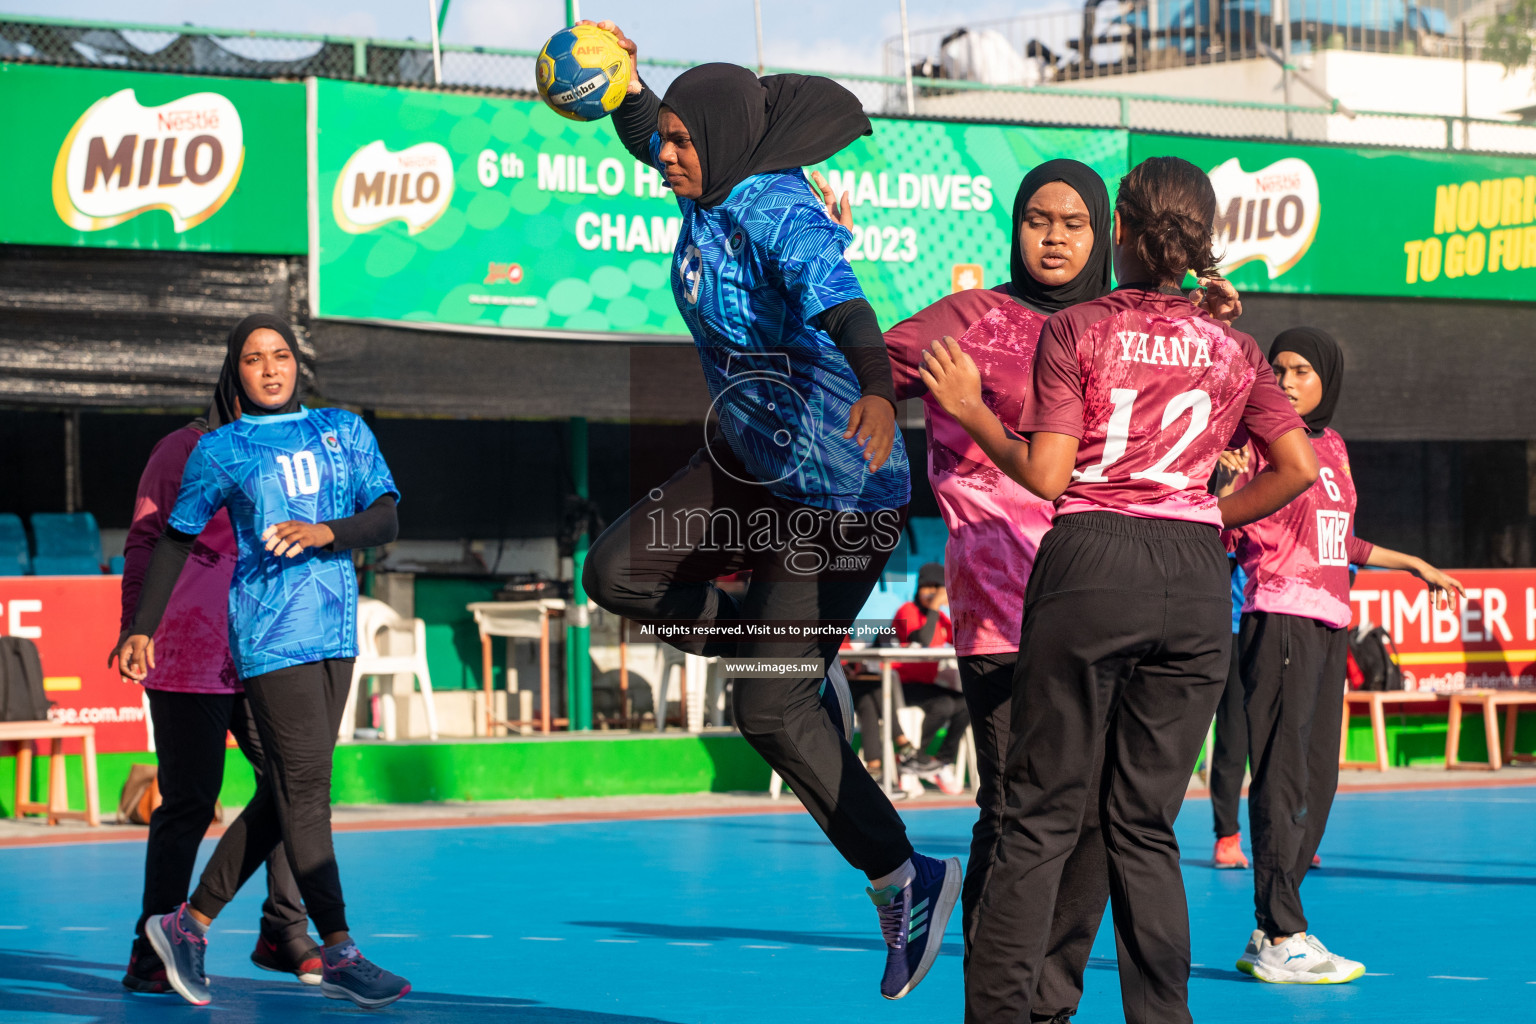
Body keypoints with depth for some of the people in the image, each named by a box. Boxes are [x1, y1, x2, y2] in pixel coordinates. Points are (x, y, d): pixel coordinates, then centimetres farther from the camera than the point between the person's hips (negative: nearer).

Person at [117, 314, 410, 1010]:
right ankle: (338, 953, -11)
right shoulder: (221, 451, 3)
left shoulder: (345, 431, 13)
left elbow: (385, 521, 5)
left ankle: (190, 925, 17)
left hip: (337, 632, 5)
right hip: (271, 632, -5)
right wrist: (143, 629, 6)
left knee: (284, 794, 6)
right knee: (305, 784, -11)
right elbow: (176, 540, 9)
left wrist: (323, 532, -14)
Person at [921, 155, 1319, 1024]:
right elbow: (1298, 466, 7)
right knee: (1147, 822, 9)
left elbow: (1044, 475, -5)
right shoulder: (1233, 350, 10)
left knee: (1044, 813, 1)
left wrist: (972, 413, 8)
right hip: (1195, 578, 3)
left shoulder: (1076, 333, 0)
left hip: (1092, 561, -3)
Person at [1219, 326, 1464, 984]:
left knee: (1317, 781, 8)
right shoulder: (1260, 443, -5)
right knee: (1284, 777, -10)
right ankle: (1281, 939, -8)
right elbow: (1222, 531, -12)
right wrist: (1227, 482, -31)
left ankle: (1270, 935, 14)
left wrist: (1415, 566, 36)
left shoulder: (1332, 447, 16)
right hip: (1280, 620, -8)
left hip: (1329, 625, 8)